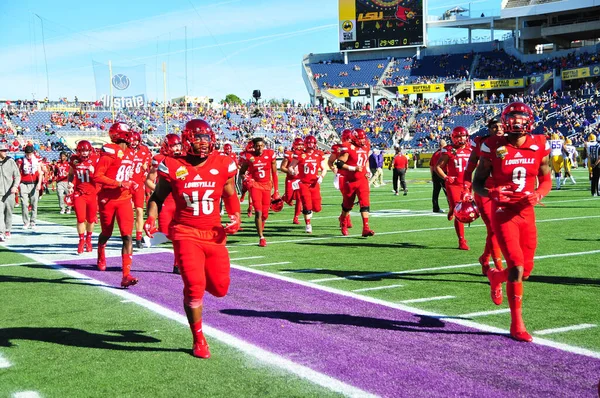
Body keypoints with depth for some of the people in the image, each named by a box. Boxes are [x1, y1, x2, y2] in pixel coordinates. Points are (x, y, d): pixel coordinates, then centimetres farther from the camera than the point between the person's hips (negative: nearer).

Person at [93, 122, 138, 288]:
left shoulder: (129, 153, 11)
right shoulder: (110, 152, -13)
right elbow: (97, 176, -18)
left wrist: (130, 184, 7)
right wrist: (119, 183, -21)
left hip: (124, 200, 5)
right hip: (108, 199, -5)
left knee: (127, 236, -10)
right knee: (106, 234, 16)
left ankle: (126, 275, -13)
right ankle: (101, 257, 49)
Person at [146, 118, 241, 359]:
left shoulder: (222, 166, 0)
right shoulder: (173, 167, -5)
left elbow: (230, 195, 15)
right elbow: (158, 197, 7)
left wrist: (235, 217, -1)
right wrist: (151, 218, -10)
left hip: (214, 234, 3)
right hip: (186, 234, -3)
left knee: (220, 288, 5)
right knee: (194, 287, -9)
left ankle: (197, 277, 44)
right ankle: (199, 340, 11)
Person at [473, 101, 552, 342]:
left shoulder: (539, 146, 1)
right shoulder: (494, 148, -8)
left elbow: (546, 180, 12)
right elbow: (477, 183, -1)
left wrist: (539, 194, -10)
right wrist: (491, 194, -22)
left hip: (527, 214, 4)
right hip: (503, 214, -4)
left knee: (527, 269, 8)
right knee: (516, 266, -14)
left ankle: (495, 276, 42)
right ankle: (517, 324, 2)